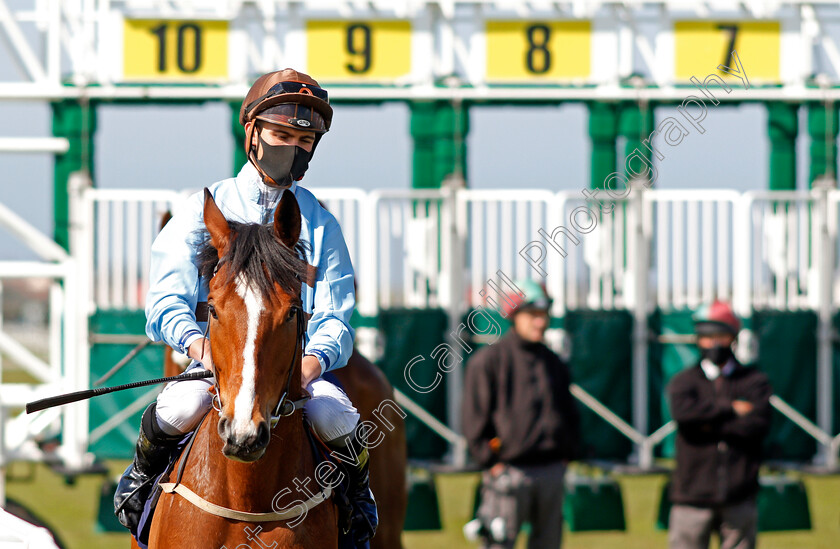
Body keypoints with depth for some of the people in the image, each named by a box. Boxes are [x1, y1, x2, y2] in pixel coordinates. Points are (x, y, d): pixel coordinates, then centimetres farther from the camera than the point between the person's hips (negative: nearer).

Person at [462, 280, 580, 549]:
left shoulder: (554, 363, 17)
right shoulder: (489, 360, -2)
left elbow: (570, 413, 24)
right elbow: (475, 420, -3)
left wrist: (567, 452, 11)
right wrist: (491, 461, -9)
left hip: (552, 470, 6)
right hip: (510, 470, -6)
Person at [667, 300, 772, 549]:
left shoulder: (755, 381, 10)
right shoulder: (684, 381, 9)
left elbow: (758, 425, -7)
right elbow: (683, 411, -13)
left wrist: (710, 425, -7)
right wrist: (731, 409, -8)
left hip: (738, 498, 1)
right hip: (693, 495, -1)